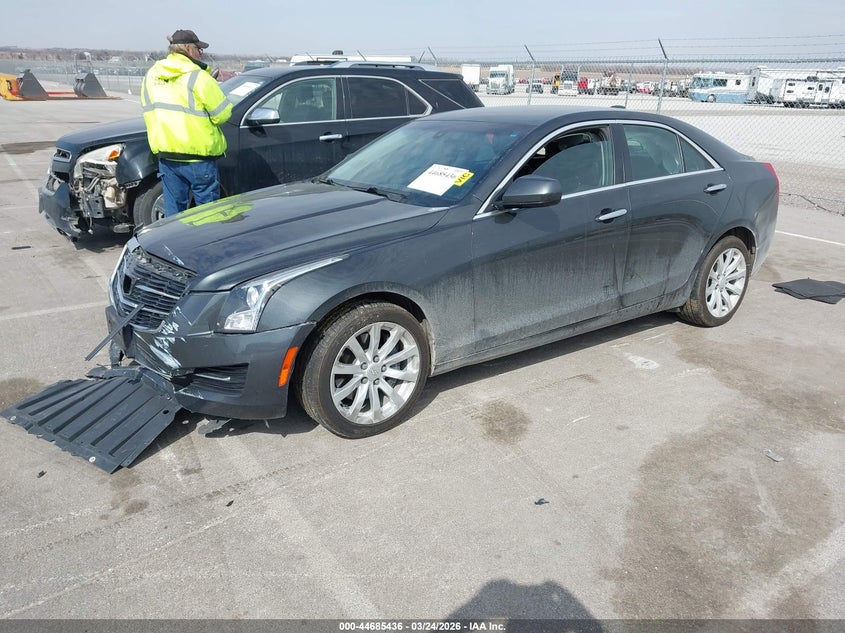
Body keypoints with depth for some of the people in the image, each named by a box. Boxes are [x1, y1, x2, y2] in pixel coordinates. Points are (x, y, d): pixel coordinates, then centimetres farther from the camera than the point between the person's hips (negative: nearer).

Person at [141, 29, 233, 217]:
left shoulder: (151, 75, 9)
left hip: (165, 156, 6)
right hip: (198, 156, -6)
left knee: (173, 210, 13)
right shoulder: (197, 77, -12)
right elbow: (222, 114, -12)